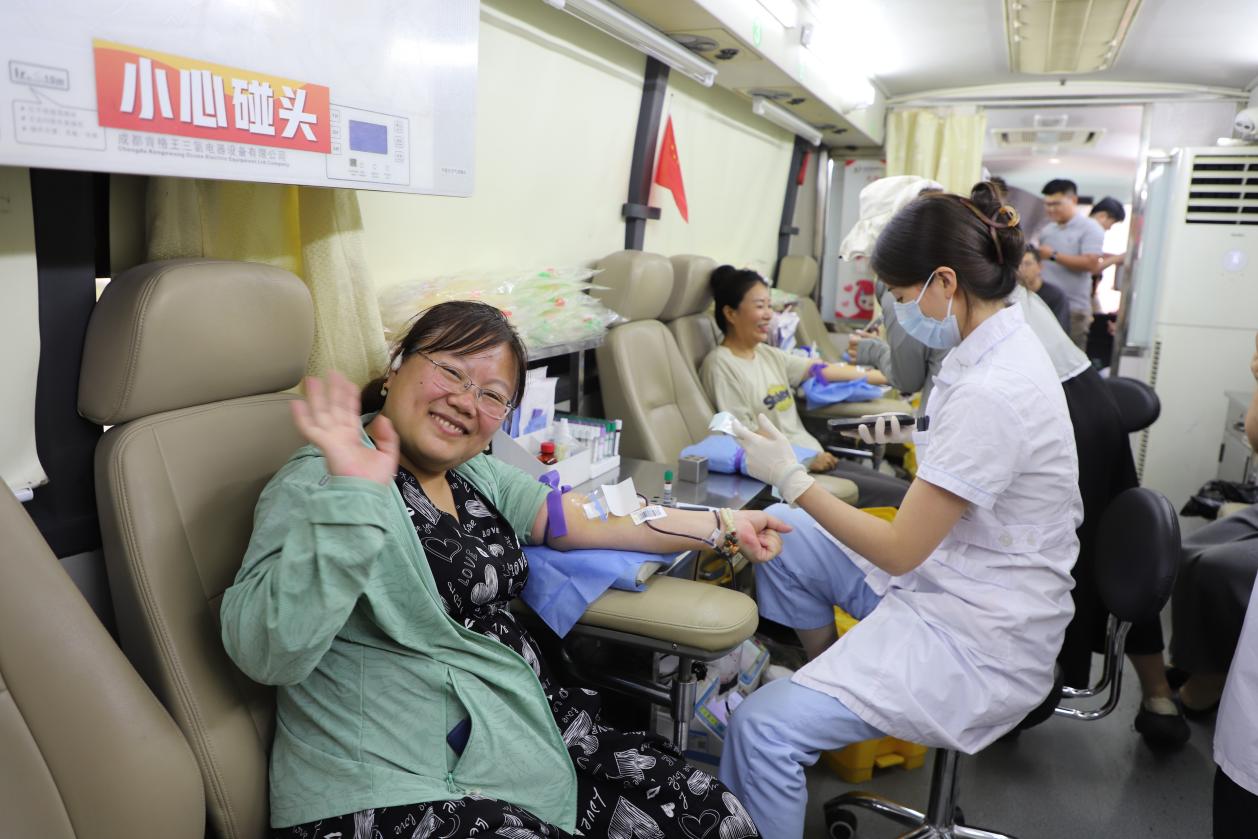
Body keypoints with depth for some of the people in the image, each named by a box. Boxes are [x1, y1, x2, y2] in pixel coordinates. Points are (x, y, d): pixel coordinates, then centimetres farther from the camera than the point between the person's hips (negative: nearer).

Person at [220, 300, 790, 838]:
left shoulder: (474, 475, 9)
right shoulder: (323, 484, -14)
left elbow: (584, 521, 13)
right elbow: (266, 653, -24)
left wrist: (722, 526, 13)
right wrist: (351, 496, -33)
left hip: (530, 734, 8)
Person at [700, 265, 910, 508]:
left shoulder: (767, 354, 11)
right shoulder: (721, 365, -12)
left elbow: (821, 369, 13)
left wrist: (886, 377, 12)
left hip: (816, 460, 8)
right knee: (900, 497, -12)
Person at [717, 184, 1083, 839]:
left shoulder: (991, 392, -27)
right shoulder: (999, 347, 2)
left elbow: (900, 551, -21)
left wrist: (791, 478, -14)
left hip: (979, 636, -10)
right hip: (944, 579, 10)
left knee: (760, 729, -20)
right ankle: (827, 675, 27)